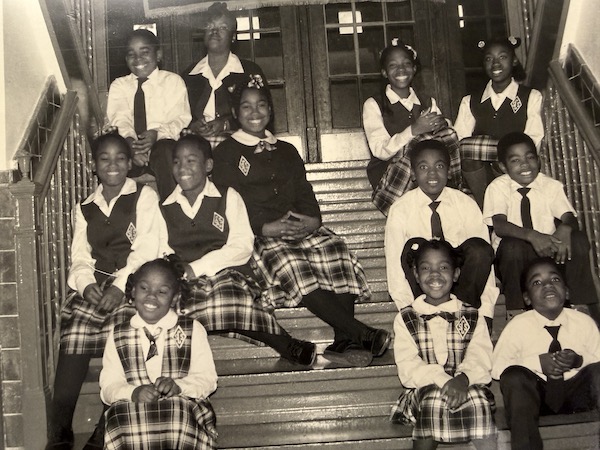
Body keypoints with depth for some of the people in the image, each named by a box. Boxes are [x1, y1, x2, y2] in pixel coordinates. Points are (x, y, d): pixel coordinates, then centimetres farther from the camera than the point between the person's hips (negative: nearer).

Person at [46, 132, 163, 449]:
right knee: (73, 336, -20)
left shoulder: (144, 197, 10)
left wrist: (119, 286, -15)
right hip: (94, 284, 3)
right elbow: (80, 257, 13)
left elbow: (145, 250, -2)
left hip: (130, 282, -3)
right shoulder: (84, 209, 23)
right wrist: (87, 284, -9)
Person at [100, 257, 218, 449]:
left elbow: (207, 378, 4)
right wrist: (133, 392, -16)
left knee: (179, 409, -36)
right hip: (131, 416, 1)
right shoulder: (117, 336, 16)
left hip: (184, 411, -1)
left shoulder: (193, 330, 12)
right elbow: (109, 385, 7)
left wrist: (178, 386, -17)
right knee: (122, 412, -34)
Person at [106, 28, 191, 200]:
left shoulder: (173, 81, 12)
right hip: (128, 148, 2)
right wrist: (128, 139, -25)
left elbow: (181, 119, -1)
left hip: (162, 147, -2)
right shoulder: (118, 85, 17)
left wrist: (157, 133, -23)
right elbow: (119, 117, -1)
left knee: (166, 153, -37)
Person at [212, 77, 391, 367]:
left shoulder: (286, 151, 27)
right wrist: (266, 228, -14)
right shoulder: (226, 154, 12)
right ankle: (364, 334, -36)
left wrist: (312, 219, -6)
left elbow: (304, 193, 18)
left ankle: (344, 342, -37)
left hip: (299, 229, 4)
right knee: (289, 264, -36)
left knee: (335, 251, -29)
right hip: (258, 236, -4)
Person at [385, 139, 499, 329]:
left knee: (479, 247, -27)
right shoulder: (400, 210, -7)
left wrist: (486, 312, -18)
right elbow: (395, 267, -9)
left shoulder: (466, 204, -4)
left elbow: (484, 255, -9)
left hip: (461, 278, 1)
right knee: (413, 247, -30)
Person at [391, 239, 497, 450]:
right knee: (433, 397, -34)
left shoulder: (472, 317, 14)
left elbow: (480, 357, -3)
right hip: (422, 391, 0)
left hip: (468, 387, 1)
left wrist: (463, 378, -25)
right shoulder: (405, 319, 11)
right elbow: (407, 366, -3)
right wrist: (442, 380, -21)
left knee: (477, 396, -32)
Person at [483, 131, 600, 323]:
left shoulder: (551, 185, 0)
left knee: (578, 239, -24)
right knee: (512, 244, -35)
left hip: (549, 251, 2)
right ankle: (517, 313, -22)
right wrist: (531, 235, -40)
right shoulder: (498, 187, -7)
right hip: (514, 257, -2)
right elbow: (499, 225, -22)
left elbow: (570, 218, -10)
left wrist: (565, 229, -36)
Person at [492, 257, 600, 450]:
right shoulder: (518, 325, -8)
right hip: (535, 393, -1)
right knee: (514, 377, -32)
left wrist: (579, 360, -20)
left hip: (575, 394, 1)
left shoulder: (584, 322, -3)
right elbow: (497, 367, -9)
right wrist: (538, 362, -21)